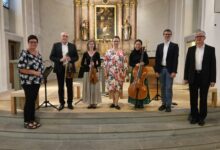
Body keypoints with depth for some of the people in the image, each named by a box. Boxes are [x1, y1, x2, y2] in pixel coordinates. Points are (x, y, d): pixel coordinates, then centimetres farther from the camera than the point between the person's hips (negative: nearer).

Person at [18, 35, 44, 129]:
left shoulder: (38, 53, 11)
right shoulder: (24, 53, -12)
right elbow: (21, 69, -17)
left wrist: (41, 72, 4)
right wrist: (34, 72, -21)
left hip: (36, 81, 7)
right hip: (28, 81, -7)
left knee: (33, 100, 13)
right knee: (29, 100, -1)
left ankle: (32, 120, 25)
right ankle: (27, 122, 13)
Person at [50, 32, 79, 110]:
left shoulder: (72, 46, 7)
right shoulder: (56, 45, 4)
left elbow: (76, 57, 6)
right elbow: (51, 57, -1)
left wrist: (70, 59, -14)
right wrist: (60, 60, -16)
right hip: (60, 69, 0)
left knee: (69, 86, 5)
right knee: (60, 87, 6)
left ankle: (70, 103, 15)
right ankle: (61, 103, 16)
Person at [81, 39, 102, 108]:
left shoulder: (97, 53, 3)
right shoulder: (85, 53, 4)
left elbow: (99, 64, 1)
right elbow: (82, 64, 2)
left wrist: (94, 65, -18)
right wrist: (88, 66, -13)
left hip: (95, 72, -1)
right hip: (87, 72, 1)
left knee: (95, 87, 1)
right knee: (88, 87, 2)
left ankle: (94, 103, 11)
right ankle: (90, 103, 12)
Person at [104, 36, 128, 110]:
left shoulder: (122, 52, 8)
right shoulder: (108, 51, 4)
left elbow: (124, 62, 6)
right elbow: (105, 62, 1)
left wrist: (124, 72, 0)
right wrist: (105, 72, -4)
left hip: (119, 73, 1)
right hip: (111, 72, 0)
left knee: (118, 87, -1)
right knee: (111, 87, 0)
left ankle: (116, 103, 5)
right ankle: (114, 102, 16)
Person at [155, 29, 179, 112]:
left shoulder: (174, 46, 1)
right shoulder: (159, 46, 11)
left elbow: (175, 59, -6)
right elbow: (157, 59, 7)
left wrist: (174, 71, -14)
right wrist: (156, 70, 0)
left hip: (169, 70, -3)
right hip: (161, 69, 4)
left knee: (169, 88, -3)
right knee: (162, 87, 9)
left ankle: (168, 105, 6)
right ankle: (163, 104, 19)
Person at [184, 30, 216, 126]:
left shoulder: (210, 49, 1)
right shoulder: (191, 49, 7)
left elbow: (213, 65, -2)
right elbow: (187, 64, 6)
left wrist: (213, 79, -7)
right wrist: (186, 77, 2)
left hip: (205, 77, -2)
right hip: (193, 77, 2)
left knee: (203, 98, 7)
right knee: (193, 98, 8)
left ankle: (202, 117, 19)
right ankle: (194, 116, 21)